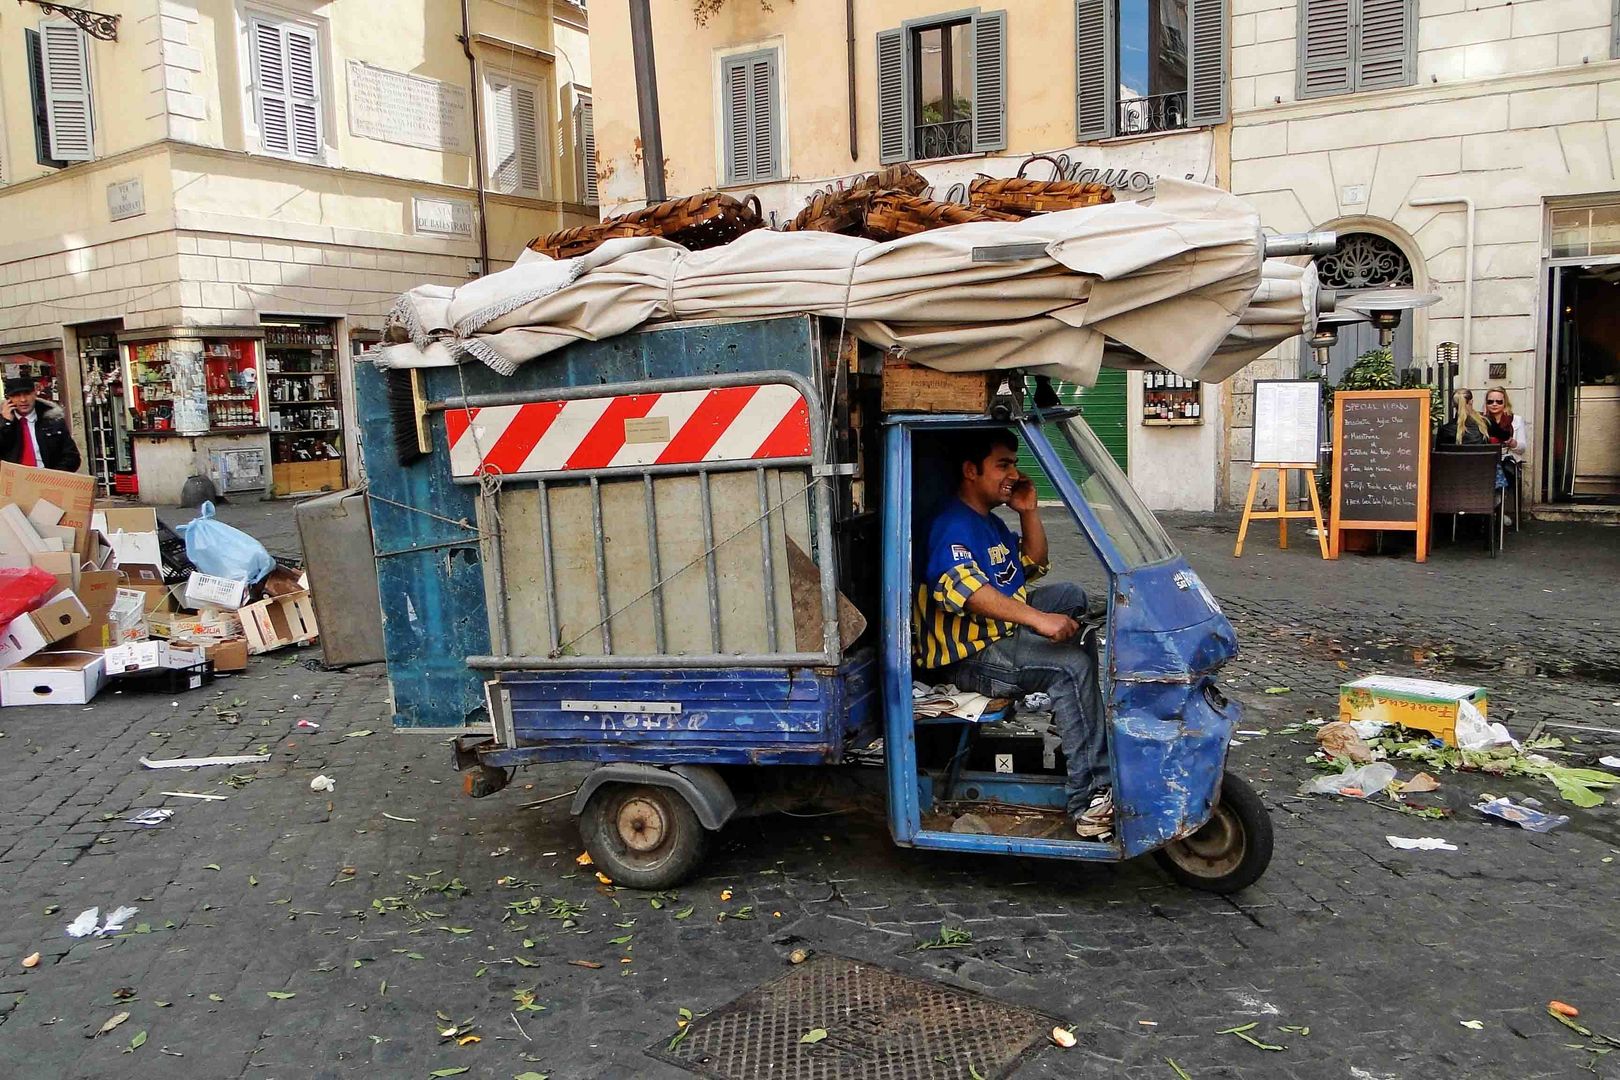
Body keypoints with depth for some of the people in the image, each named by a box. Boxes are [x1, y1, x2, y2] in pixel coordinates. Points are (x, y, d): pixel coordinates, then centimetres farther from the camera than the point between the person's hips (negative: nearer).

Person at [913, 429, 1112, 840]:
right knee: (1073, 665, -27)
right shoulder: (953, 527, -17)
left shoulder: (990, 523, 18)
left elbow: (1034, 563, 27)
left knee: (1070, 594, 15)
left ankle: (1068, 713, 6)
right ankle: (1089, 801, -31)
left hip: (1003, 631, 11)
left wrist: (1028, 512, 11)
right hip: (971, 657, -11)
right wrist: (1038, 619, -41)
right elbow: (964, 589, -35)